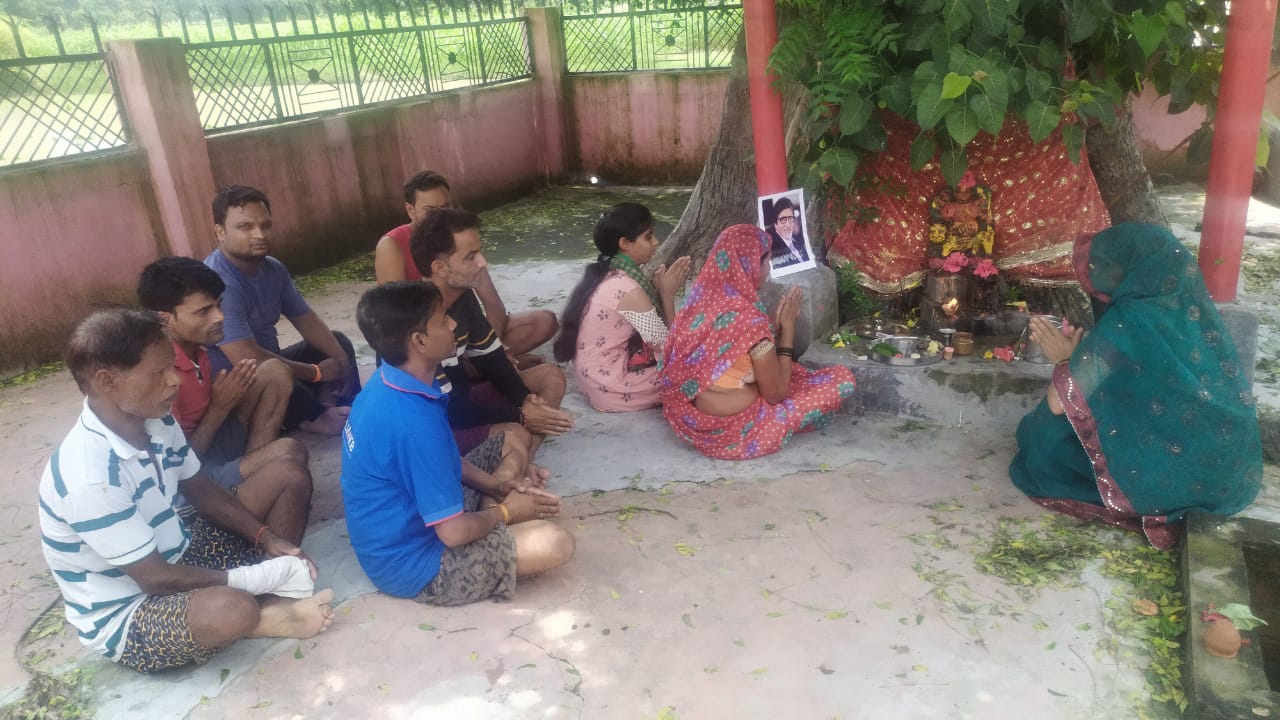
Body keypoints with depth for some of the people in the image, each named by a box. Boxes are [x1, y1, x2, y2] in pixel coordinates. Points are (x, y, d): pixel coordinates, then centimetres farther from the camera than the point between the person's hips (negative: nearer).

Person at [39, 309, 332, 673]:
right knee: (231, 609, -41)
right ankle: (269, 615, -4)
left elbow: (202, 489, 7)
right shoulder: (90, 476, -32)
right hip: (123, 615, -9)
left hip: (175, 555, 9)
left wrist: (268, 538, -6)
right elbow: (156, 578, -25)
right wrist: (253, 579, -19)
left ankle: (264, 609, -10)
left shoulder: (156, 420, -7)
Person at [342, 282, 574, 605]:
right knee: (555, 543, -23)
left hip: (410, 514, 9)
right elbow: (454, 532, -28)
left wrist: (496, 485, 2)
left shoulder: (389, 383, -4)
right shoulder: (414, 421, -33)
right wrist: (505, 512, -8)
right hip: (410, 561, -9)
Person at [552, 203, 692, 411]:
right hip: (613, 390, -9)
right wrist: (667, 293, -8)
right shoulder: (628, 290, -23)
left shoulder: (604, 275, 5)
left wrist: (657, 288, -1)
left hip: (597, 379, 9)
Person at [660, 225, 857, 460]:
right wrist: (787, 329, -5)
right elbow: (775, 393, -12)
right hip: (729, 430, -8)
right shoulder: (749, 319, -25)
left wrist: (774, 326, 7)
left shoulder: (702, 299, -2)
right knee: (842, 378, 1)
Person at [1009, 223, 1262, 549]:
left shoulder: (1126, 320, -18)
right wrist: (1080, 354, 18)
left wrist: (1063, 359, 1)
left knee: (1046, 433, 4)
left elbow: (1058, 403, -18)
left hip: (1183, 477, -8)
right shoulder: (1187, 303, 3)